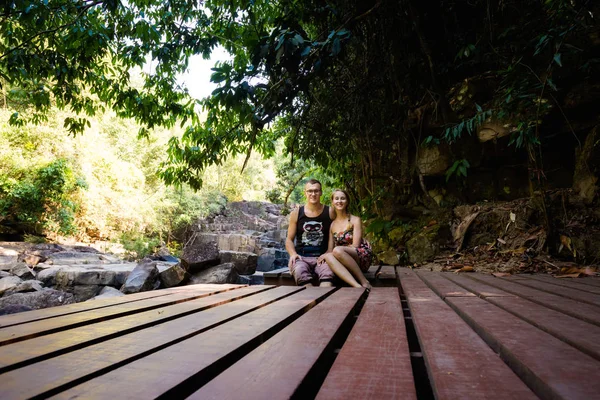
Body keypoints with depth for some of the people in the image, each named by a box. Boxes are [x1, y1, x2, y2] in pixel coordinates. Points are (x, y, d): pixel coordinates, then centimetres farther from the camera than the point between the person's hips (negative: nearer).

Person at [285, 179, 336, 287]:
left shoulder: (330, 212, 9)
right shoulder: (296, 213, 11)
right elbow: (289, 239, 14)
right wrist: (293, 254, -6)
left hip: (322, 257, 0)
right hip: (301, 257, 1)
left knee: (328, 274, -36)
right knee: (300, 273, -36)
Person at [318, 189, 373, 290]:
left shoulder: (355, 220, 2)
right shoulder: (332, 225, 15)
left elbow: (355, 245, -7)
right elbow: (330, 249, 10)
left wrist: (336, 250, -13)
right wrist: (325, 255, -13)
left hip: (363, 257, -3)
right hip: (346, 261, 4)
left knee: (337, 251, -33)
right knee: (328, 257, -31)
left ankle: (364, 282, -26)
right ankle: (357, 286, -45)